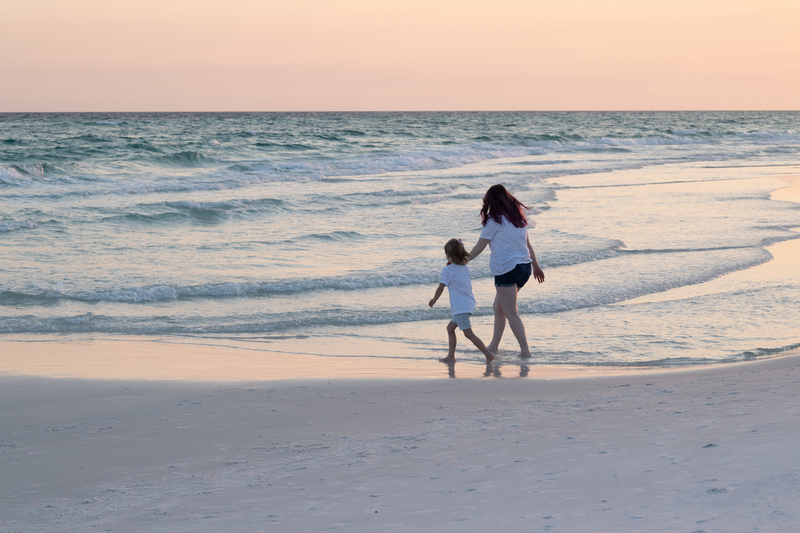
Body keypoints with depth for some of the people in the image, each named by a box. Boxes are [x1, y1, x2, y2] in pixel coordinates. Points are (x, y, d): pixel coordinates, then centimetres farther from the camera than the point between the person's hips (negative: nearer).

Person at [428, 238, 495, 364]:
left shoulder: (448, 270, -12)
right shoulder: (465, 267, 10)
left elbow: (441, 288, -8)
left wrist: (433, 300, 8)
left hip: (461, 307, -9)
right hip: (469, 304, 9)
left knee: (468, 333, -9)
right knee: (450, 328, 18)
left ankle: (488, 354, -16)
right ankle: (451, 356, 19)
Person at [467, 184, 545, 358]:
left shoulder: (495, 220, -8)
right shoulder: (518, 216, 12)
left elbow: (479, 246, -5)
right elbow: (528, 244, 19)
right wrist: (536, 266, 26)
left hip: (506, 269, -8)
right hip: (524, 266, 8)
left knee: (511, 313, -3)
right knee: (498, 307, 20)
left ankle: (525, 349, -8)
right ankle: (494, 345, 26)